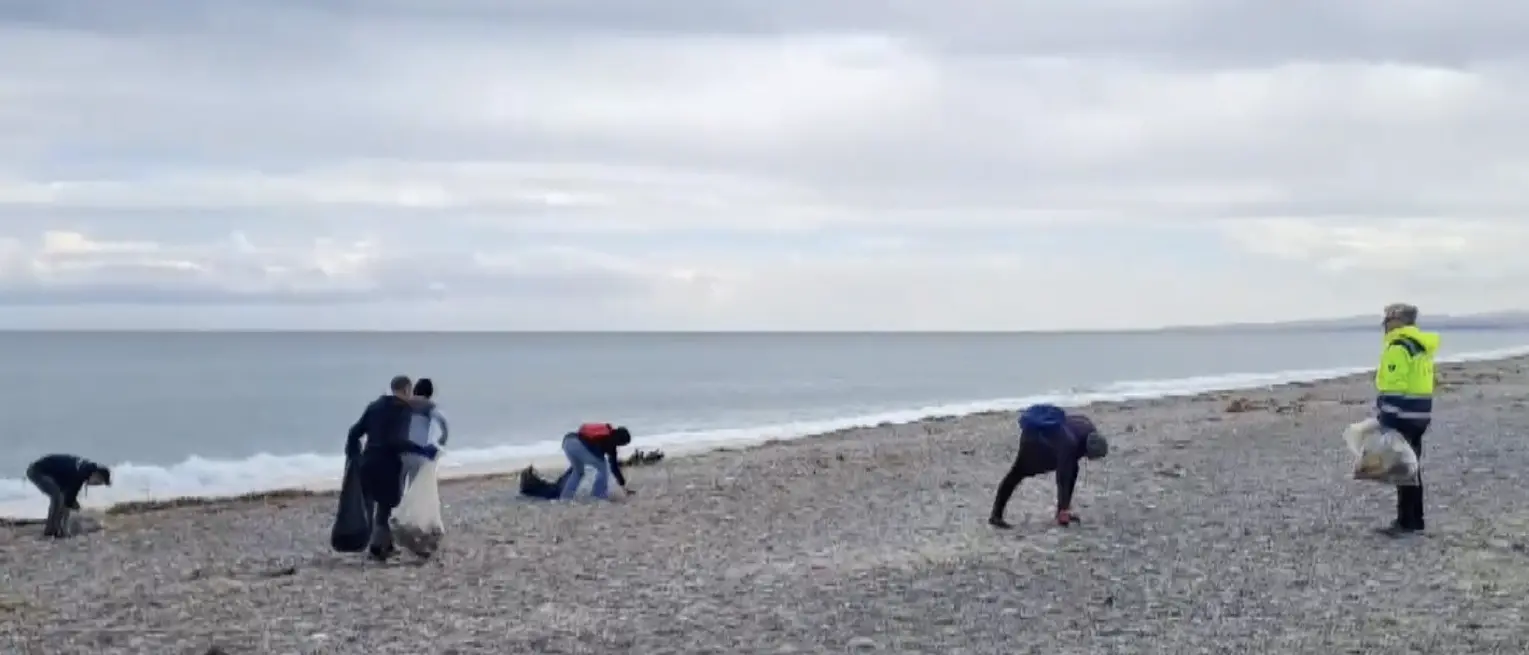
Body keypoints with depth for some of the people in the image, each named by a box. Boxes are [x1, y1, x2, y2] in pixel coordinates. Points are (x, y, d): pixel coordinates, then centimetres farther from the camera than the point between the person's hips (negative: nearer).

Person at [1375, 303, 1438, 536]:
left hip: (1402, 417, -9)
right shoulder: (1422, 347, 14)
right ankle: (1415, 520, 19)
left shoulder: (1398, 348, -15)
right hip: (1420, 415, 9)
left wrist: (1385, 421, -19)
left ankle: (1406, 522, -2)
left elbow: (1392, 388, -20)